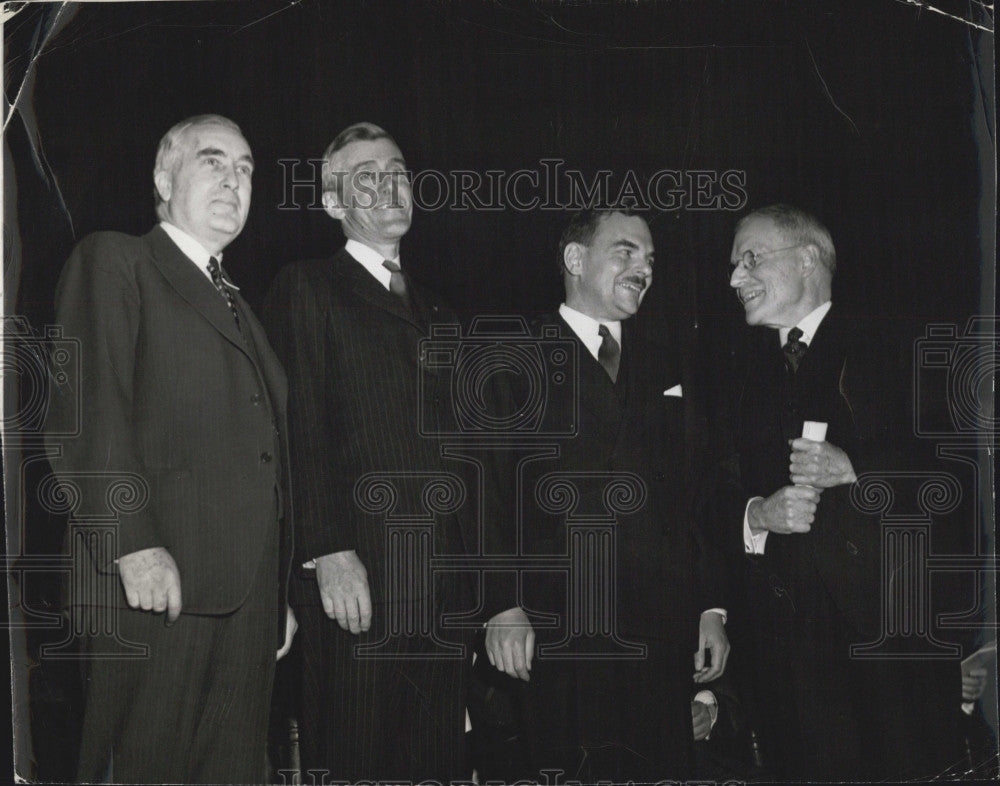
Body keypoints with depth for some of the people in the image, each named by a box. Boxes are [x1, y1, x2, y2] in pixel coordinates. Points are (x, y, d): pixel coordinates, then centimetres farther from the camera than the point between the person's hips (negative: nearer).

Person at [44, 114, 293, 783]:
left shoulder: (238, 305, 27)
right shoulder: (113, 262, 6)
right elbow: (83, 414, -8)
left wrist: (280, 591, 16)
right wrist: (133, 544, -18)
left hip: (250, 594, 7)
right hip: (156, 579, -6)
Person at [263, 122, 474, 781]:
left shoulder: (438, 312, 23)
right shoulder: (308, 289, 4)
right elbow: (301, 427, -6)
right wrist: (329, 551, -16)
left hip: (447, 580, 6)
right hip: (358, 576, -5)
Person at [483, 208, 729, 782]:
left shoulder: (666, 373, 19)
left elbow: (691, 502, 17)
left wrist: (711, 609, 10)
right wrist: (503, 605, -13)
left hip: (661, 640, 4)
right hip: (557, 641, -4)